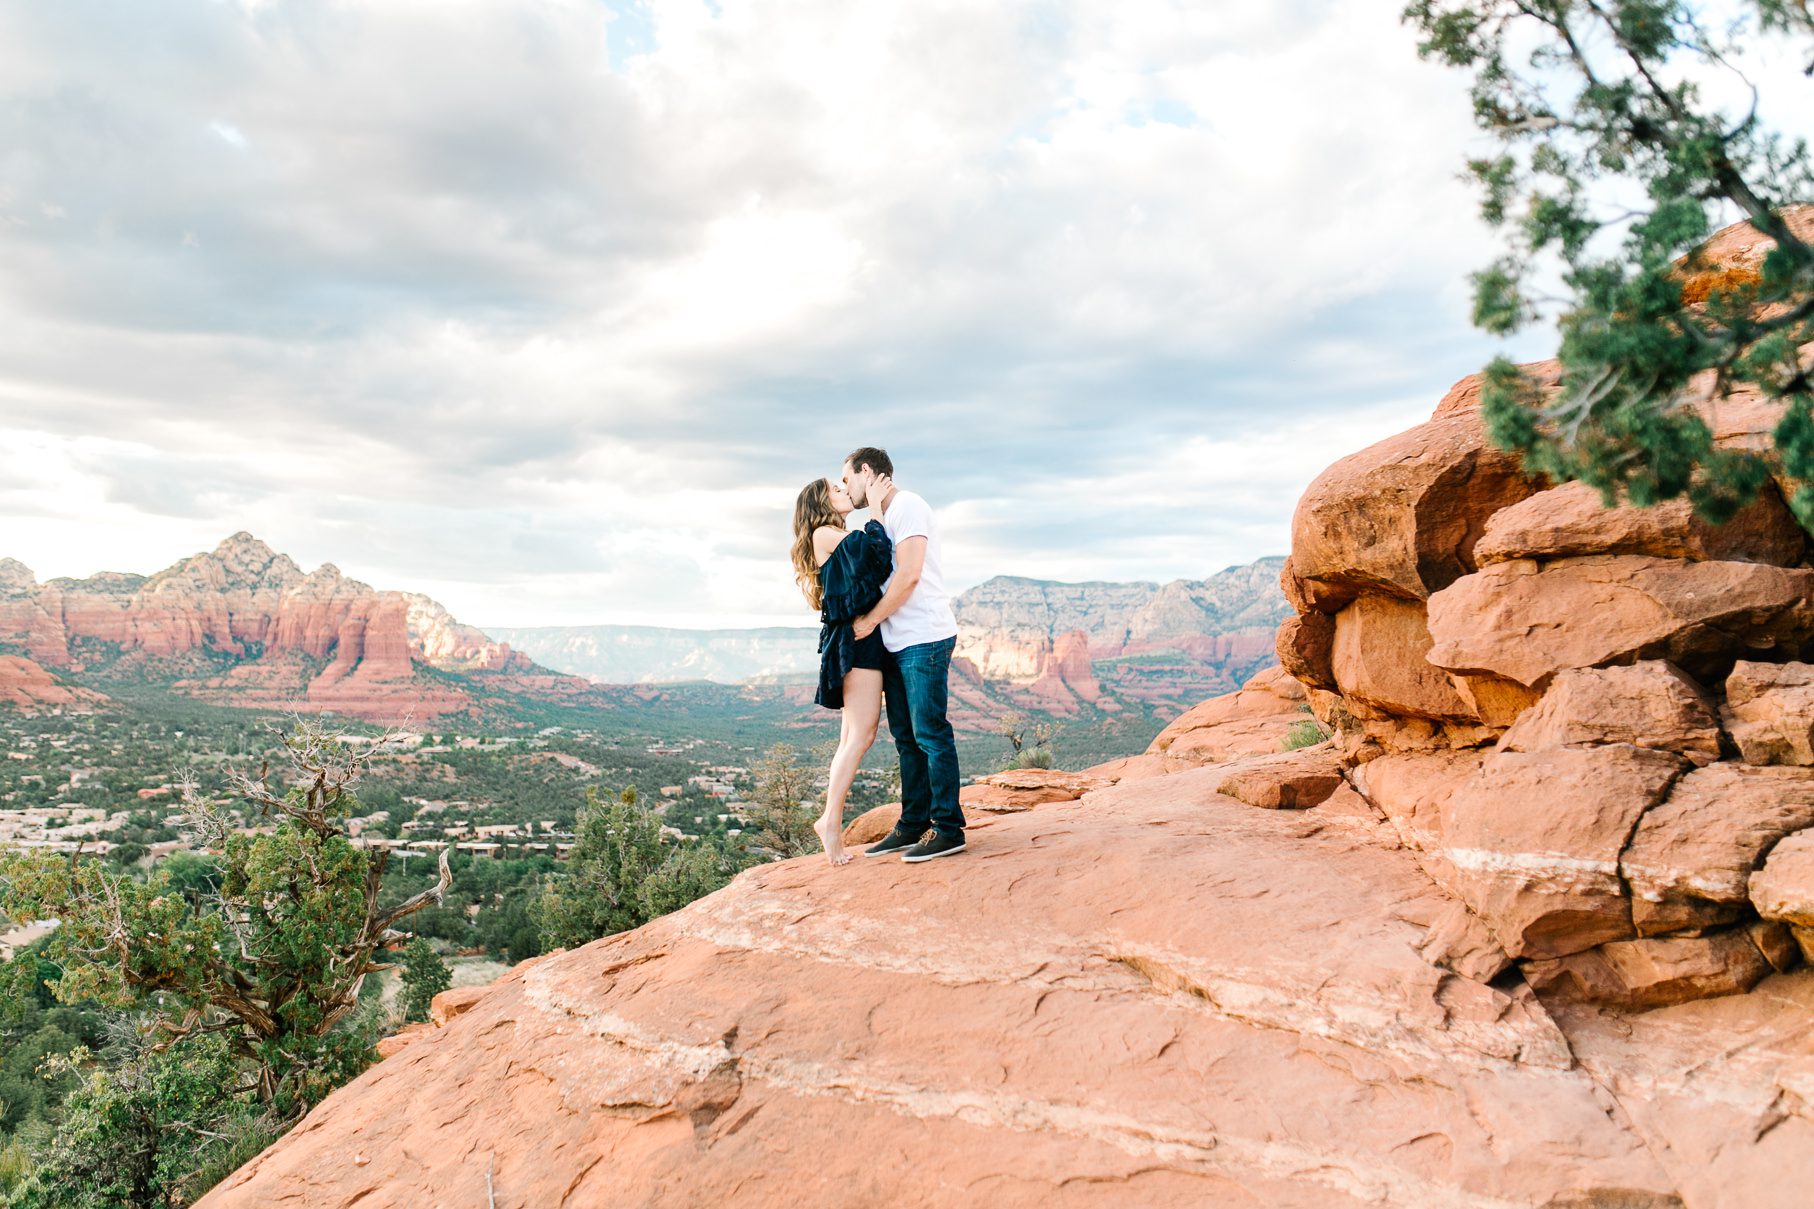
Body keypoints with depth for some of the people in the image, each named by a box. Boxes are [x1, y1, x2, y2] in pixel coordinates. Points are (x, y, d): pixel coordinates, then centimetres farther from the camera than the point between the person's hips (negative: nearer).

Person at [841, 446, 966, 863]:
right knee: (906, 738, 12)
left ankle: (949, 830, -1)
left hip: (924, 640, -9)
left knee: (930, 734, -7)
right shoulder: (882, 518, 19)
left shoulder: (906, 505, -9)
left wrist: (870, 620, -12)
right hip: (897, 644, 10)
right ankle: (913, 825, 19)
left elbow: (908, 575, -19)